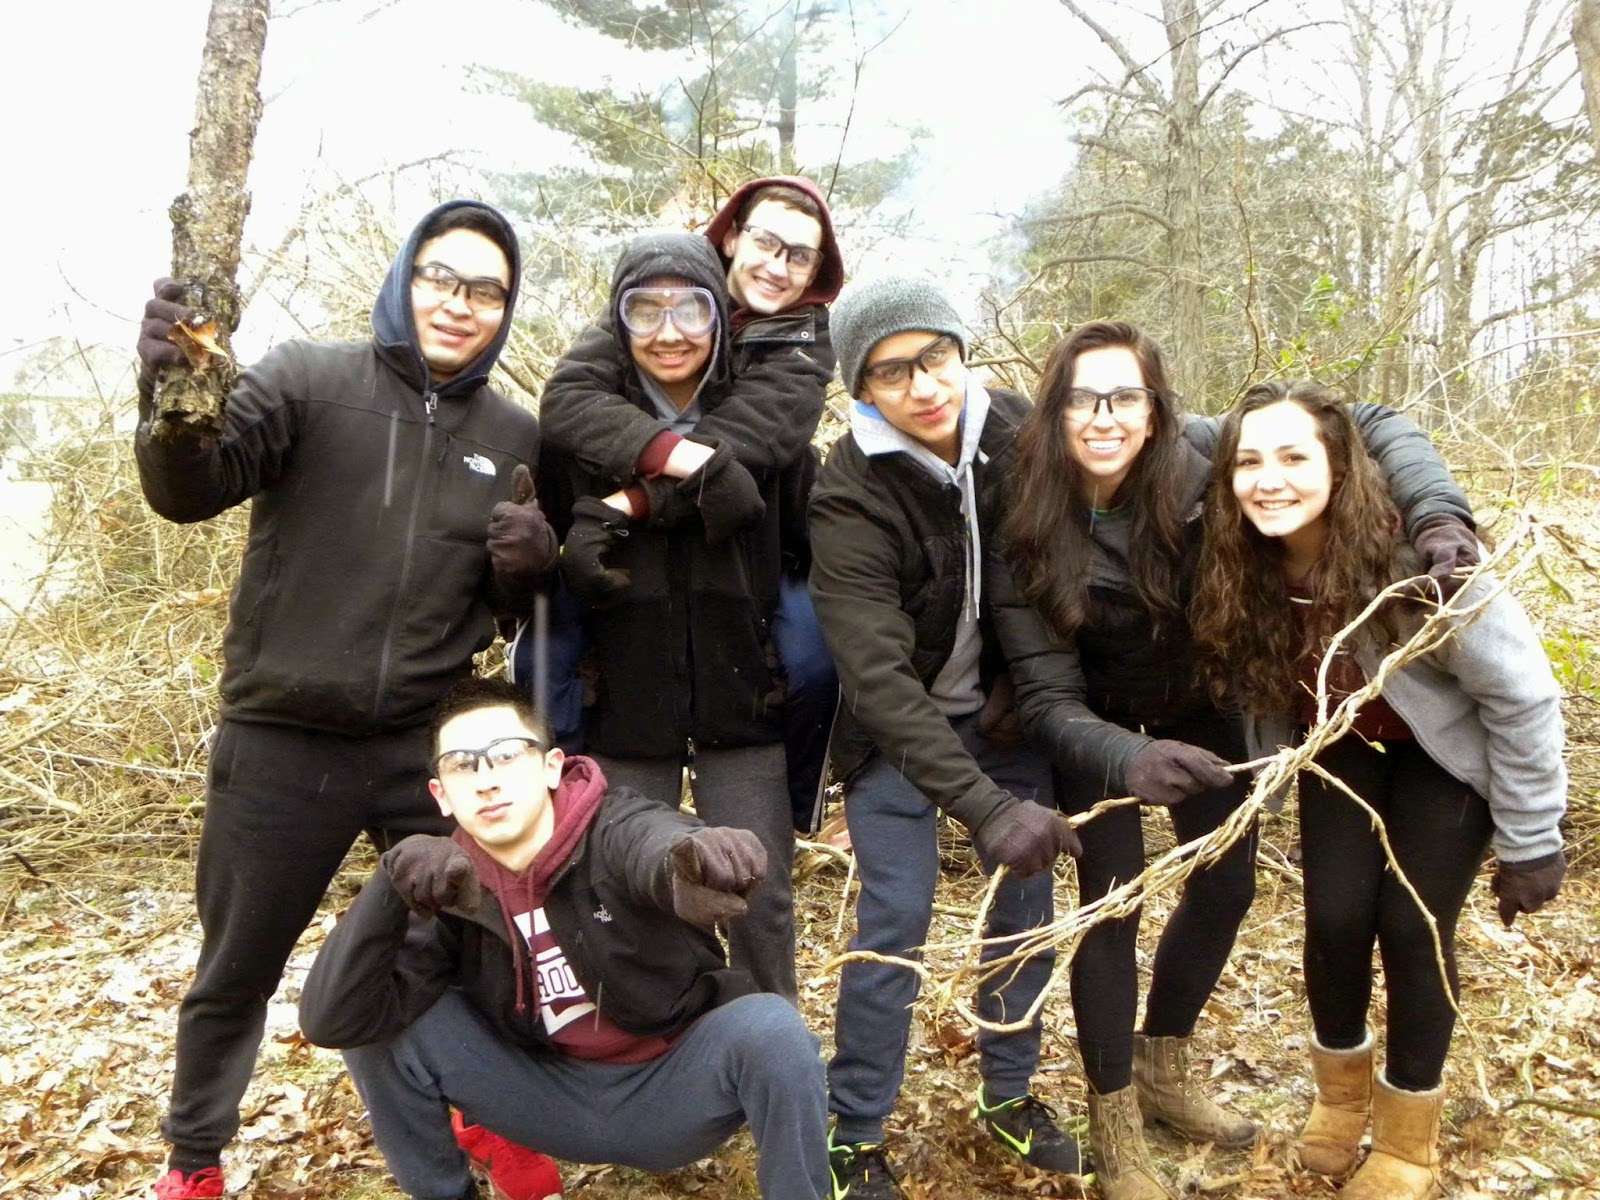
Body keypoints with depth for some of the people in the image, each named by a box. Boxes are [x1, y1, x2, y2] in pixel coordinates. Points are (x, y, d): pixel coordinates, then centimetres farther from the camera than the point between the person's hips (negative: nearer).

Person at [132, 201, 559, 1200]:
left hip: (434, 745, 2)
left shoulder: (516, 437, 4)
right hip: (282, 744, -2)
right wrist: (176, 403, -39)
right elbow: (191, 492, -19)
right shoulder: (308, 380, -6)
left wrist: (529, 566, -11)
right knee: (236, 973, 16)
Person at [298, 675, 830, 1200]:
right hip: (552, 1099, 3)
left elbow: (663, 849, -45)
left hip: (675, 1088, -3)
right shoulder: (450, 889, -10)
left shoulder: (614, 832, -20)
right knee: (378, 1022, -13)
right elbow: (330, 1021, -19)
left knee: (770, 1027, -33)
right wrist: (390, 885, -34)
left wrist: (698, 860, -71)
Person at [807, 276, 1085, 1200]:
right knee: (896, 922, -5)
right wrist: (983, 806, -41)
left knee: (1029, 903, 9)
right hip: (898, 729, -4)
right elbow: (879, 678, -33)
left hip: (1005, 711, 4)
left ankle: (1010, 1095, 31)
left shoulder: (1017, 429, -12)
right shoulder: (849, 499, -26)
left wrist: (1024, 684, -4)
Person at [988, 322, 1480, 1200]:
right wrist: (1131, 762, -50)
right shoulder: (1028, 534, -30)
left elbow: (1372, 425, -21)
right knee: (1112, 904, -6)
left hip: (1199, 699, 4)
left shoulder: (1199, 460, -28)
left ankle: (1163, 1068, 37)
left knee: (1228, 884, 12)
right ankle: (1114, 1123, 18)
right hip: (1103, 723, -3)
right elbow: (1049, 701, -31)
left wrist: (1438, 510, -39)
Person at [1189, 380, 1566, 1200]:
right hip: (1343, 745, 3)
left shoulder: (1416, 560, -34)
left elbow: (1522, 696, -23)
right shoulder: (1241, 572, -22)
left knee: (1411, 926, -6)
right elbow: (1257, 686, -4)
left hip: (1447, 751, -3)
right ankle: (1341, 1092, 28)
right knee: (1335, 918, -4)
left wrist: (1529, 841, -16)